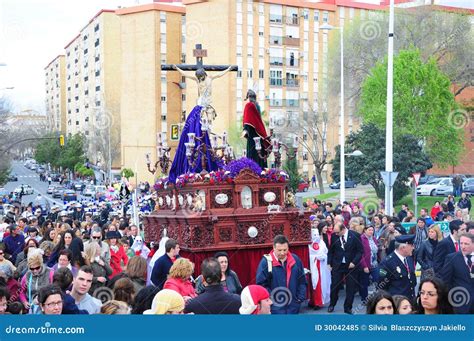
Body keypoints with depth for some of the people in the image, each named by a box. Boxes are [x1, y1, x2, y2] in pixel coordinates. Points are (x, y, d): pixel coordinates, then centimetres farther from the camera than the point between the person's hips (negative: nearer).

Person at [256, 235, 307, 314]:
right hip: (276, 308, -4)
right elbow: (261, 284, -6)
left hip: (293, 306, 4)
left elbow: (302, 281, 11)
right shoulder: (266, 262, -9)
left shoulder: (295, 260, 4)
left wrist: (301, 298, 2)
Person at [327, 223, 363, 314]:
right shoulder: (334, 236, -1)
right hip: (337, 265, 1)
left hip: (351, 265, -1)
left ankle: (348, 308, 16)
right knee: (334, 286, 3)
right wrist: (329, 263, 3)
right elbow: (331, 251, 9)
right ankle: (332, 305, 24)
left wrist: (354, 262, -13)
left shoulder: (355, 236, -8)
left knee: (350, 288, 4)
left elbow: (360, 251, -5)